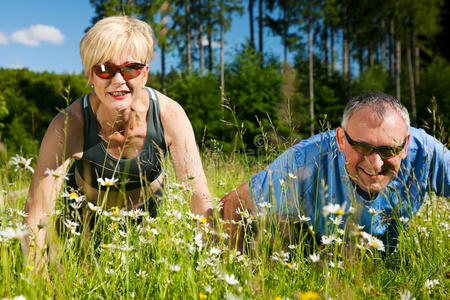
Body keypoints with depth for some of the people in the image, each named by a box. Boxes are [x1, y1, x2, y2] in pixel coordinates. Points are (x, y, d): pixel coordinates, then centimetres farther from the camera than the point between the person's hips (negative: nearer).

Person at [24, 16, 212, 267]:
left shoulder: (169, 115, -31)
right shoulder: (68, 125, -35)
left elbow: (201, 198, -28)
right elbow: (36, 215, -33)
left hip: (146, 208, 1)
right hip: (86, 209, -1)